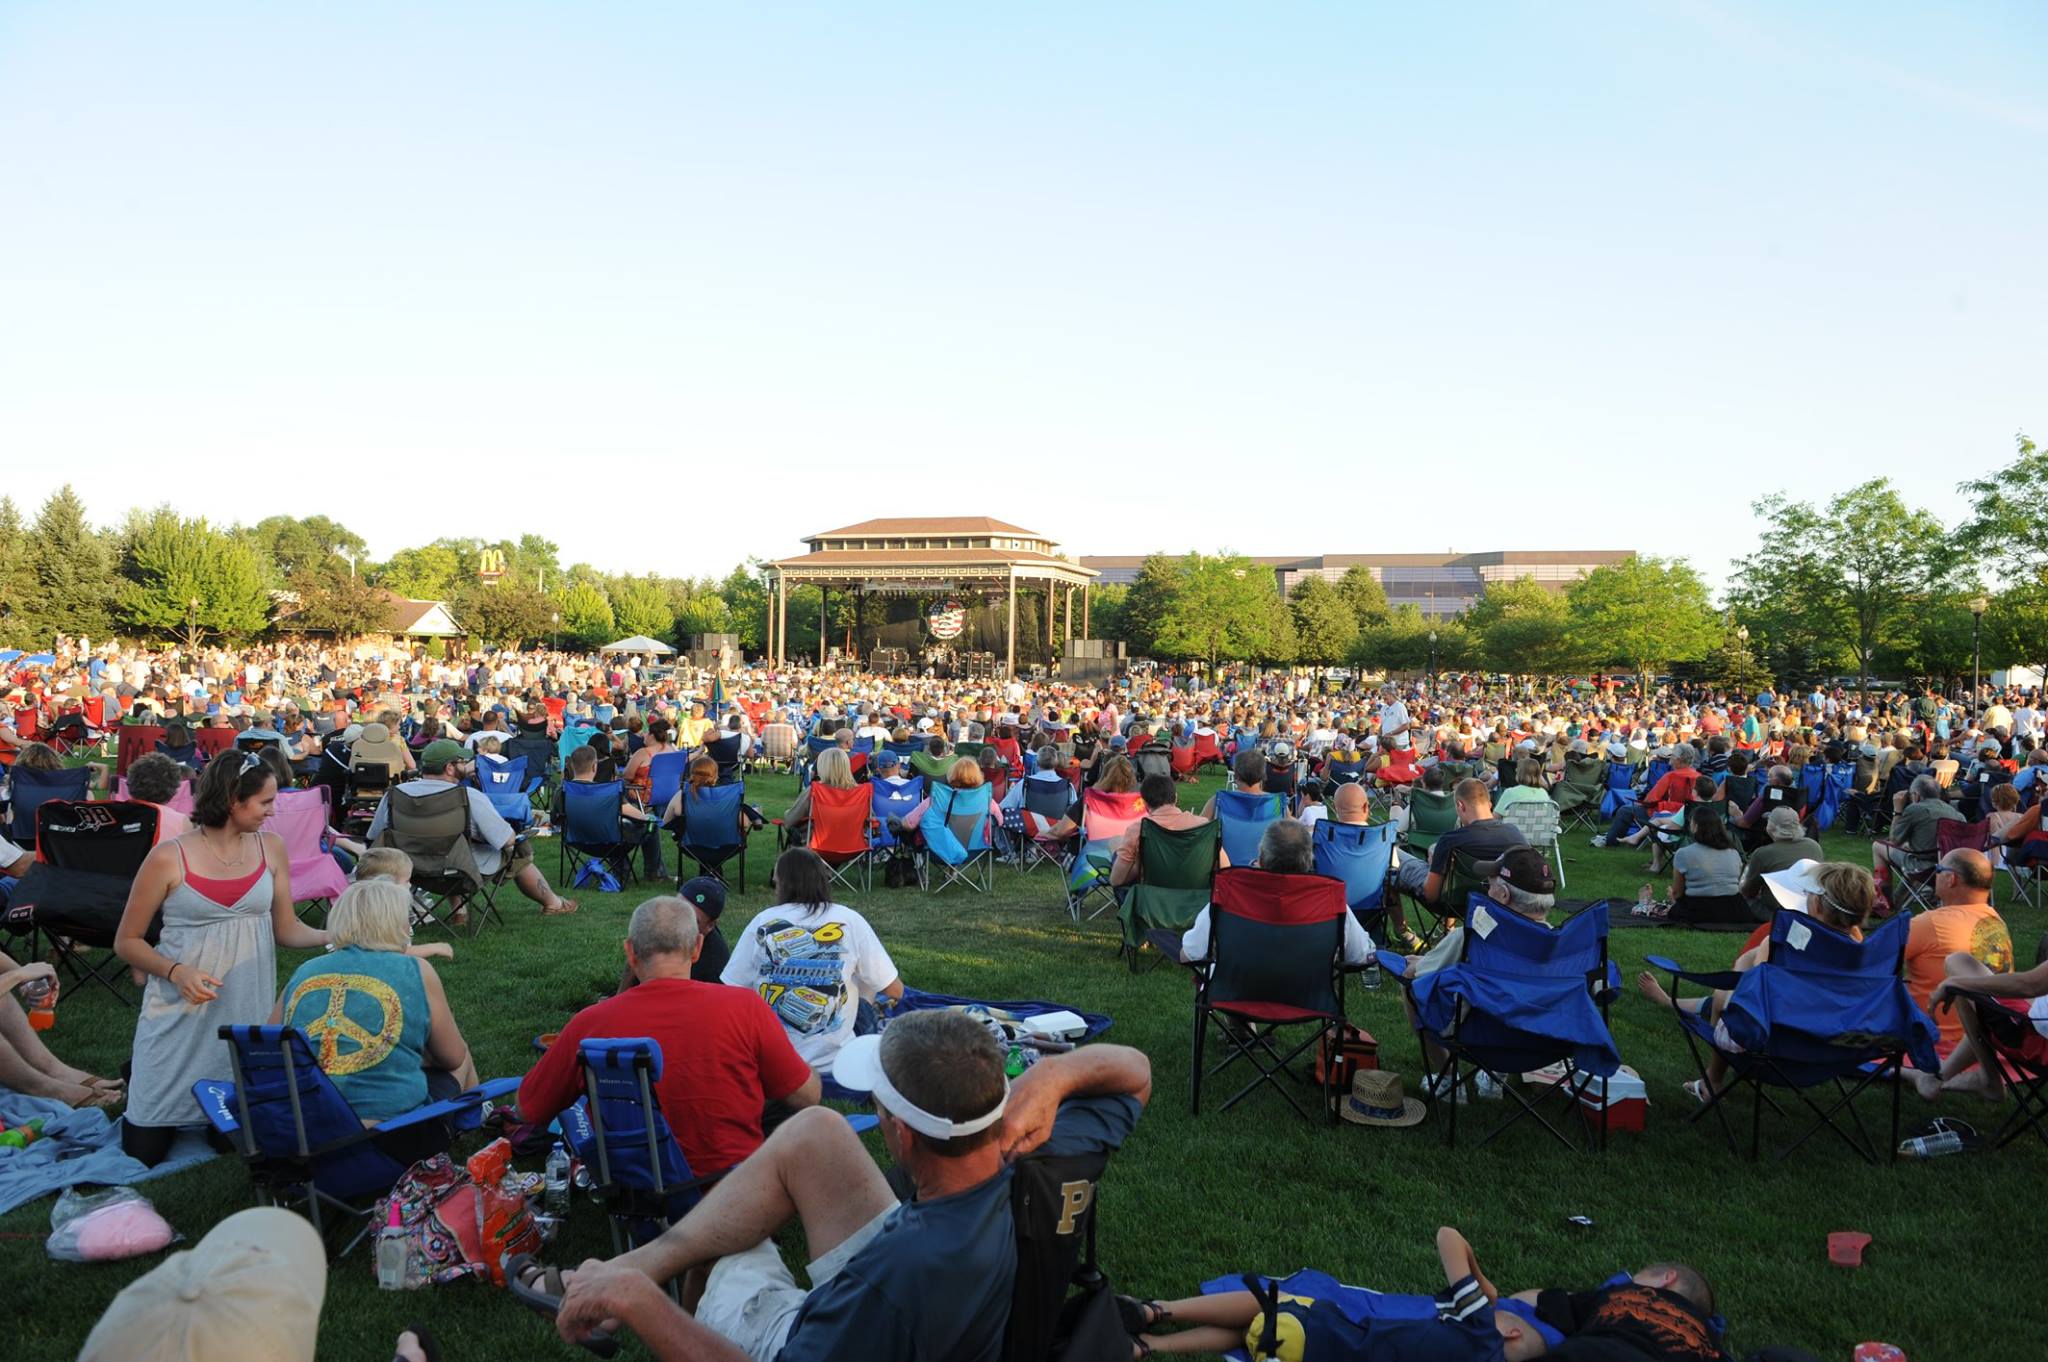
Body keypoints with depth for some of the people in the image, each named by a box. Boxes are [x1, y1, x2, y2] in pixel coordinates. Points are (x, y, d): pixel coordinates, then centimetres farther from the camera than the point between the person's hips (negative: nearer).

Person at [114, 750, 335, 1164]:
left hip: (248, 1012, 3)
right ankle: (144, 1076, 34)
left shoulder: (271, 848, 0)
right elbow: (127, 941, -3)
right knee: (144, 1152, 6)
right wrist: (176, 972, -21)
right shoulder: (169, 858, -12)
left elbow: (287, 930, 3)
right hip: (180, 1013, -3)